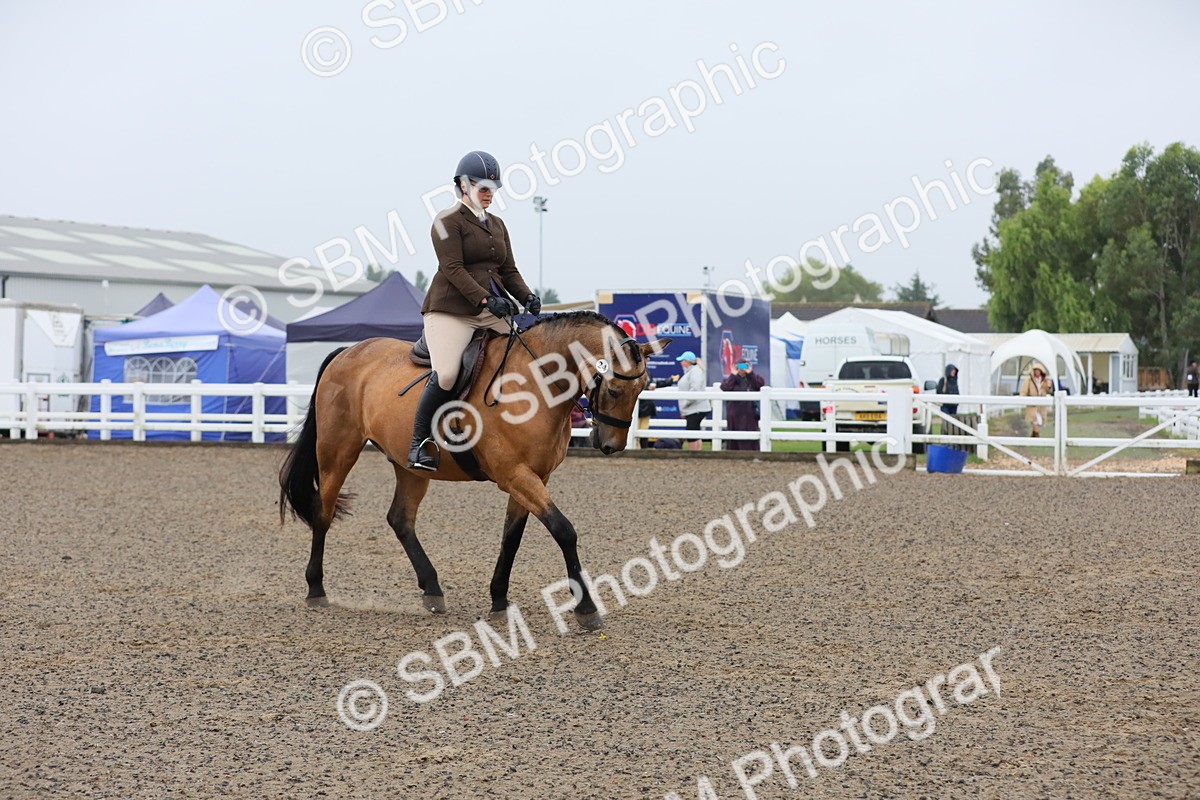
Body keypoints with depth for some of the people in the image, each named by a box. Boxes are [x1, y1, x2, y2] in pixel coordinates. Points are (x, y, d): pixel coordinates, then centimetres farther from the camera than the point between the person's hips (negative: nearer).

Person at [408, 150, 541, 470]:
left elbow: (508, 270, 18)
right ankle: (419, 442, -10)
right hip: (451, 310, -7)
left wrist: (527, 296, -3)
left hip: (492, 312, 7)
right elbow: (453, 268, -13)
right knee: (446, 374, -26)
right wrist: (485, 300, -25)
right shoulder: (448, 221, -1)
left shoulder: (497, 225, 21)